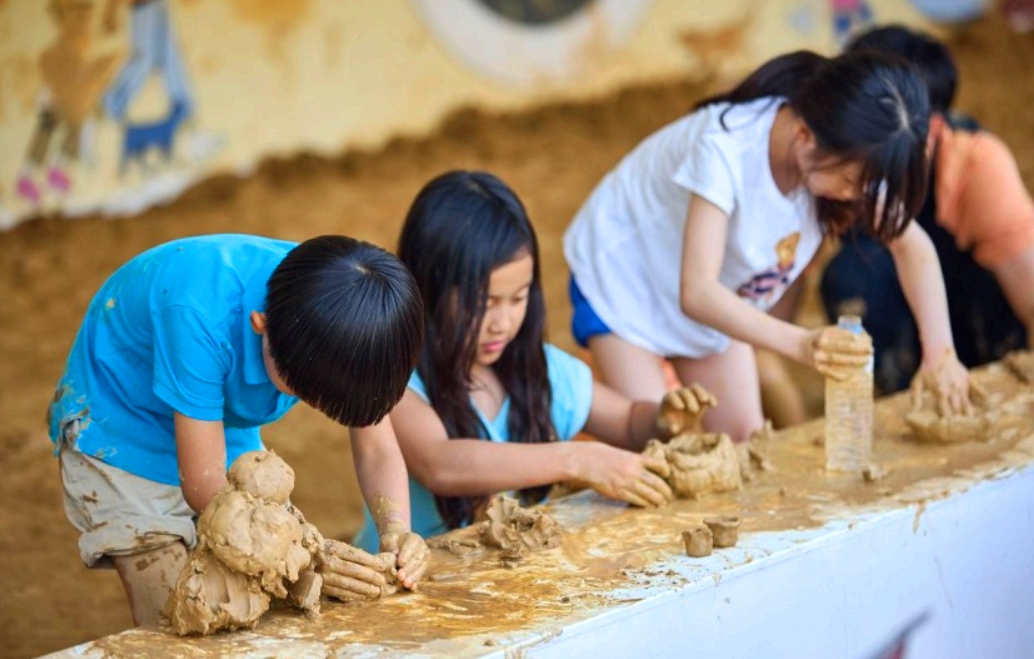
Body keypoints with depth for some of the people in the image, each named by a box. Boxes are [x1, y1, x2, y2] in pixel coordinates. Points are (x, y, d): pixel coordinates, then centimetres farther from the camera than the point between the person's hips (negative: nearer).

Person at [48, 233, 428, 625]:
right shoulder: (201, 312, -39)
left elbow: (377, 449, -15)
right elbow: (203, 485, -33)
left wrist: (397, 530, -33)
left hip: (227, 436, 5)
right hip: (120, 436, -5)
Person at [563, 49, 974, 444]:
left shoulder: (847, 157, -22)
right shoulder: (725, 150, -40)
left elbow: (912, 246, -13)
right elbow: (697, 293, -45)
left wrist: (940, 352, -28)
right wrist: (801, 344, -59)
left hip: (718, 303, 6)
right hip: (622, 275, -6)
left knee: (745, 443, 1)